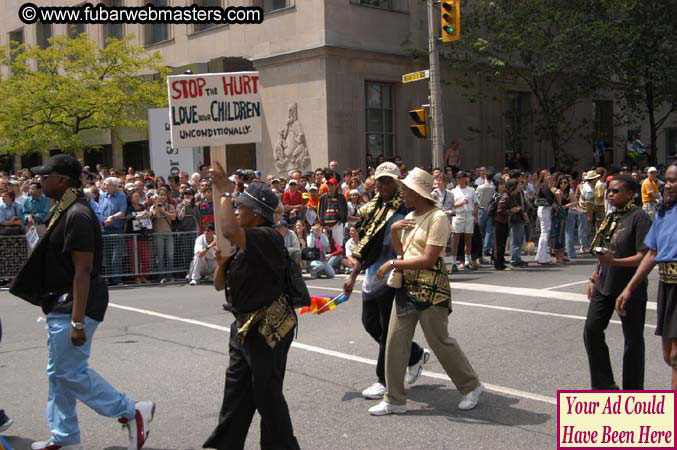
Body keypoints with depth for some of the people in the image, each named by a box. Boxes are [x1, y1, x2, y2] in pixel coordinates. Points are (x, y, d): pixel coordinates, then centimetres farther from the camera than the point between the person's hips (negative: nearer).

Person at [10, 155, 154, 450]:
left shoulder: (77, 215, -20)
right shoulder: (64, 211, 12)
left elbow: (83, 271, -24)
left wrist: (77, 321, -26)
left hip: (74, 306, -10)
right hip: (61, 305, 10)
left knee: (69, 372, -4)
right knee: (59, 372, 14)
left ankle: (133, 413, 6)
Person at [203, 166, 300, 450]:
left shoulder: (268, 238, -19)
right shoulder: (242, 244, 11)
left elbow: (229, 230, -38)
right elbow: (219, 284, 15)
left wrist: (226, 192, -25)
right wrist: (222, 261, -6)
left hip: (268, 330, -9)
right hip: (244, 327, 10)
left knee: (267, 395, 1)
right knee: (235, 393, 17)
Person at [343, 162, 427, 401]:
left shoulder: (403, 209, -11)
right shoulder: (371, 208, 12)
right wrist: (353, 276, 18)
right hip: (371, 277, 9)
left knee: (388, 330, 0)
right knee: (370, 323, 17)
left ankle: (385, 381, 14)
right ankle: (416, 355, 33)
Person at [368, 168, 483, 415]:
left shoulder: (438, 217, -14)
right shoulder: (410, 217, 13)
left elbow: (428, 260, -20)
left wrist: (392, 264, -16)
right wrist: (394, 230, -1)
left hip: (430, 289, -8)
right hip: (406, 286, 8)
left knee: (440, 341, 3)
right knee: (395, 341, 5)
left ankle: (471, 386, 25)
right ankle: (394, 400, 14)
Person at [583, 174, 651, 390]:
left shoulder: (638, 217, -13)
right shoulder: (610, 217, 11)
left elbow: (643, 257, -19)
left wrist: (614, 262, -30)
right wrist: (594, 278, 16)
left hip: (630, 288, -7)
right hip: (604, 285, 8)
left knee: (633, 338, 5)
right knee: (591, 330, 4)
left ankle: (633, 390, 17)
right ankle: (604, 384, 17)